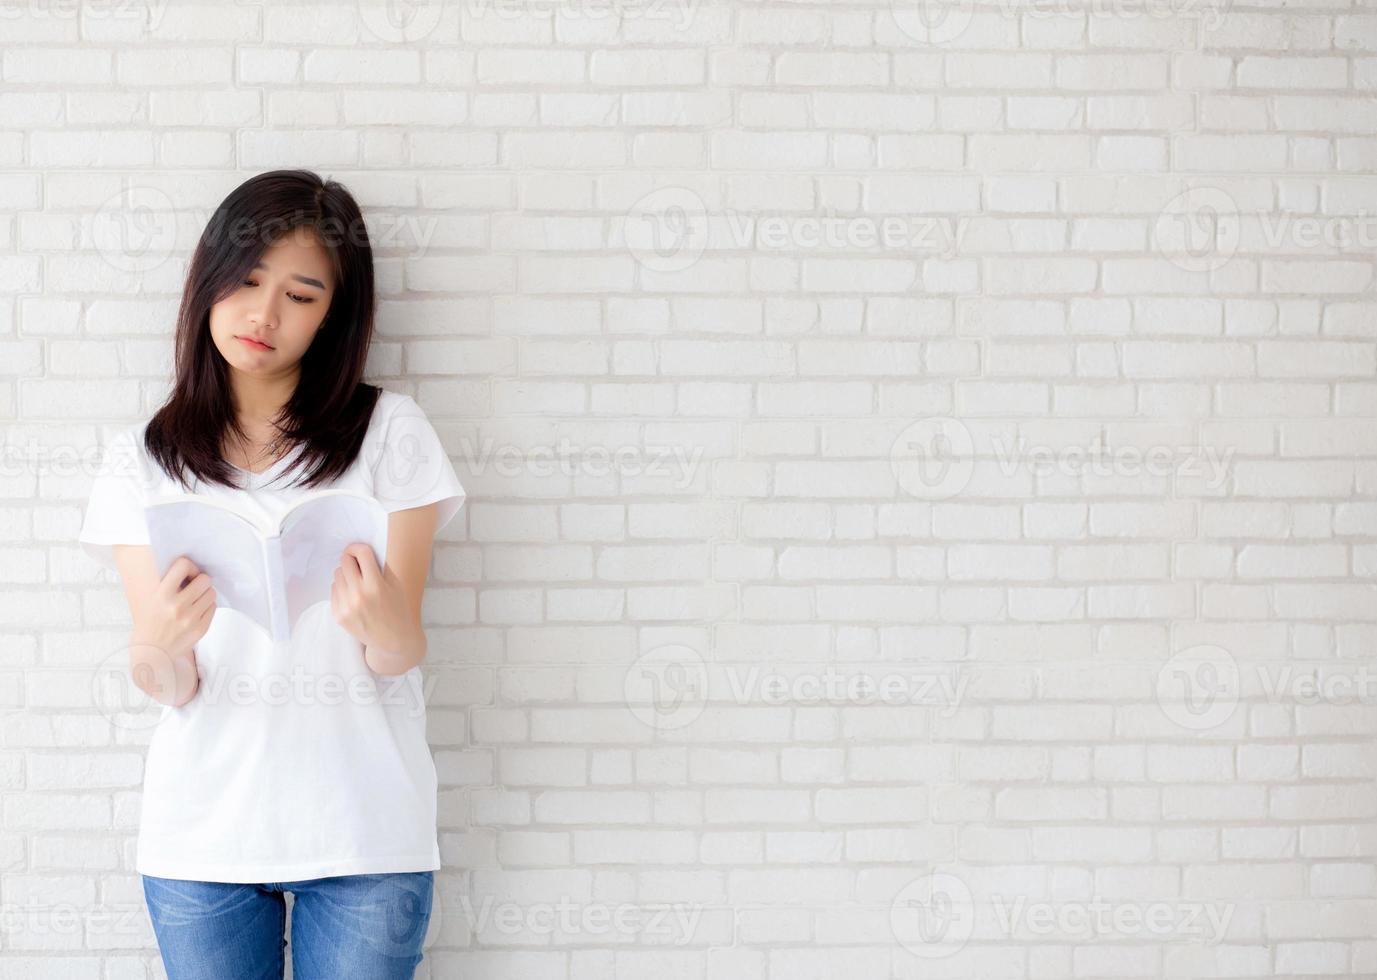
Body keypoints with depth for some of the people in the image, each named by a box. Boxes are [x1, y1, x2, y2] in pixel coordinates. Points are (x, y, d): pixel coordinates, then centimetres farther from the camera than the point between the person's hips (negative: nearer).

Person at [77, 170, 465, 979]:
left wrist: (386, 623, -29)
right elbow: (174, 690, -2)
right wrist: (156, 648, -25)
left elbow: (402, 656, -6)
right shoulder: (143, 459, 5)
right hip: (204, 830, 2)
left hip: (362, 828, -1)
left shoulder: (390, 432, -1)